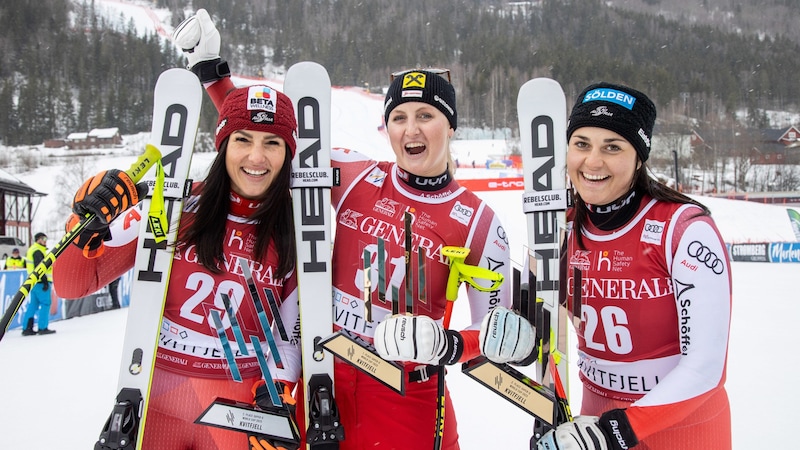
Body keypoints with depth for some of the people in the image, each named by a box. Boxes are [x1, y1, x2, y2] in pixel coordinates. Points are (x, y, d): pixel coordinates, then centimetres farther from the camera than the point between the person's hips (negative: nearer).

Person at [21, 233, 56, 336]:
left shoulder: (32, 250, 21)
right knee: (46, 303, -5)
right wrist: (45, 281, -21)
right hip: (40, 282, -10)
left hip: (34, 281, 10)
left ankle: (27, 328, 11)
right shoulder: (38, 251, -12)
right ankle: (42, 328, -4)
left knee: (33, 305, 11)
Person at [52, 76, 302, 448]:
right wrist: (88, 228, -20)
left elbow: (292, 332, 3)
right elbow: (73, 285, -4)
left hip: (238, 414, 1)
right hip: (154, 402, 0)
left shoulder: (297, 233, -4)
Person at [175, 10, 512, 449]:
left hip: (408, 398, -1)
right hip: (324, 380, 2)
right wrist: (212, 71, 2)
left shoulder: (479, 222, -7)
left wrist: (446, 345, -21)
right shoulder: (353, 176, -3)